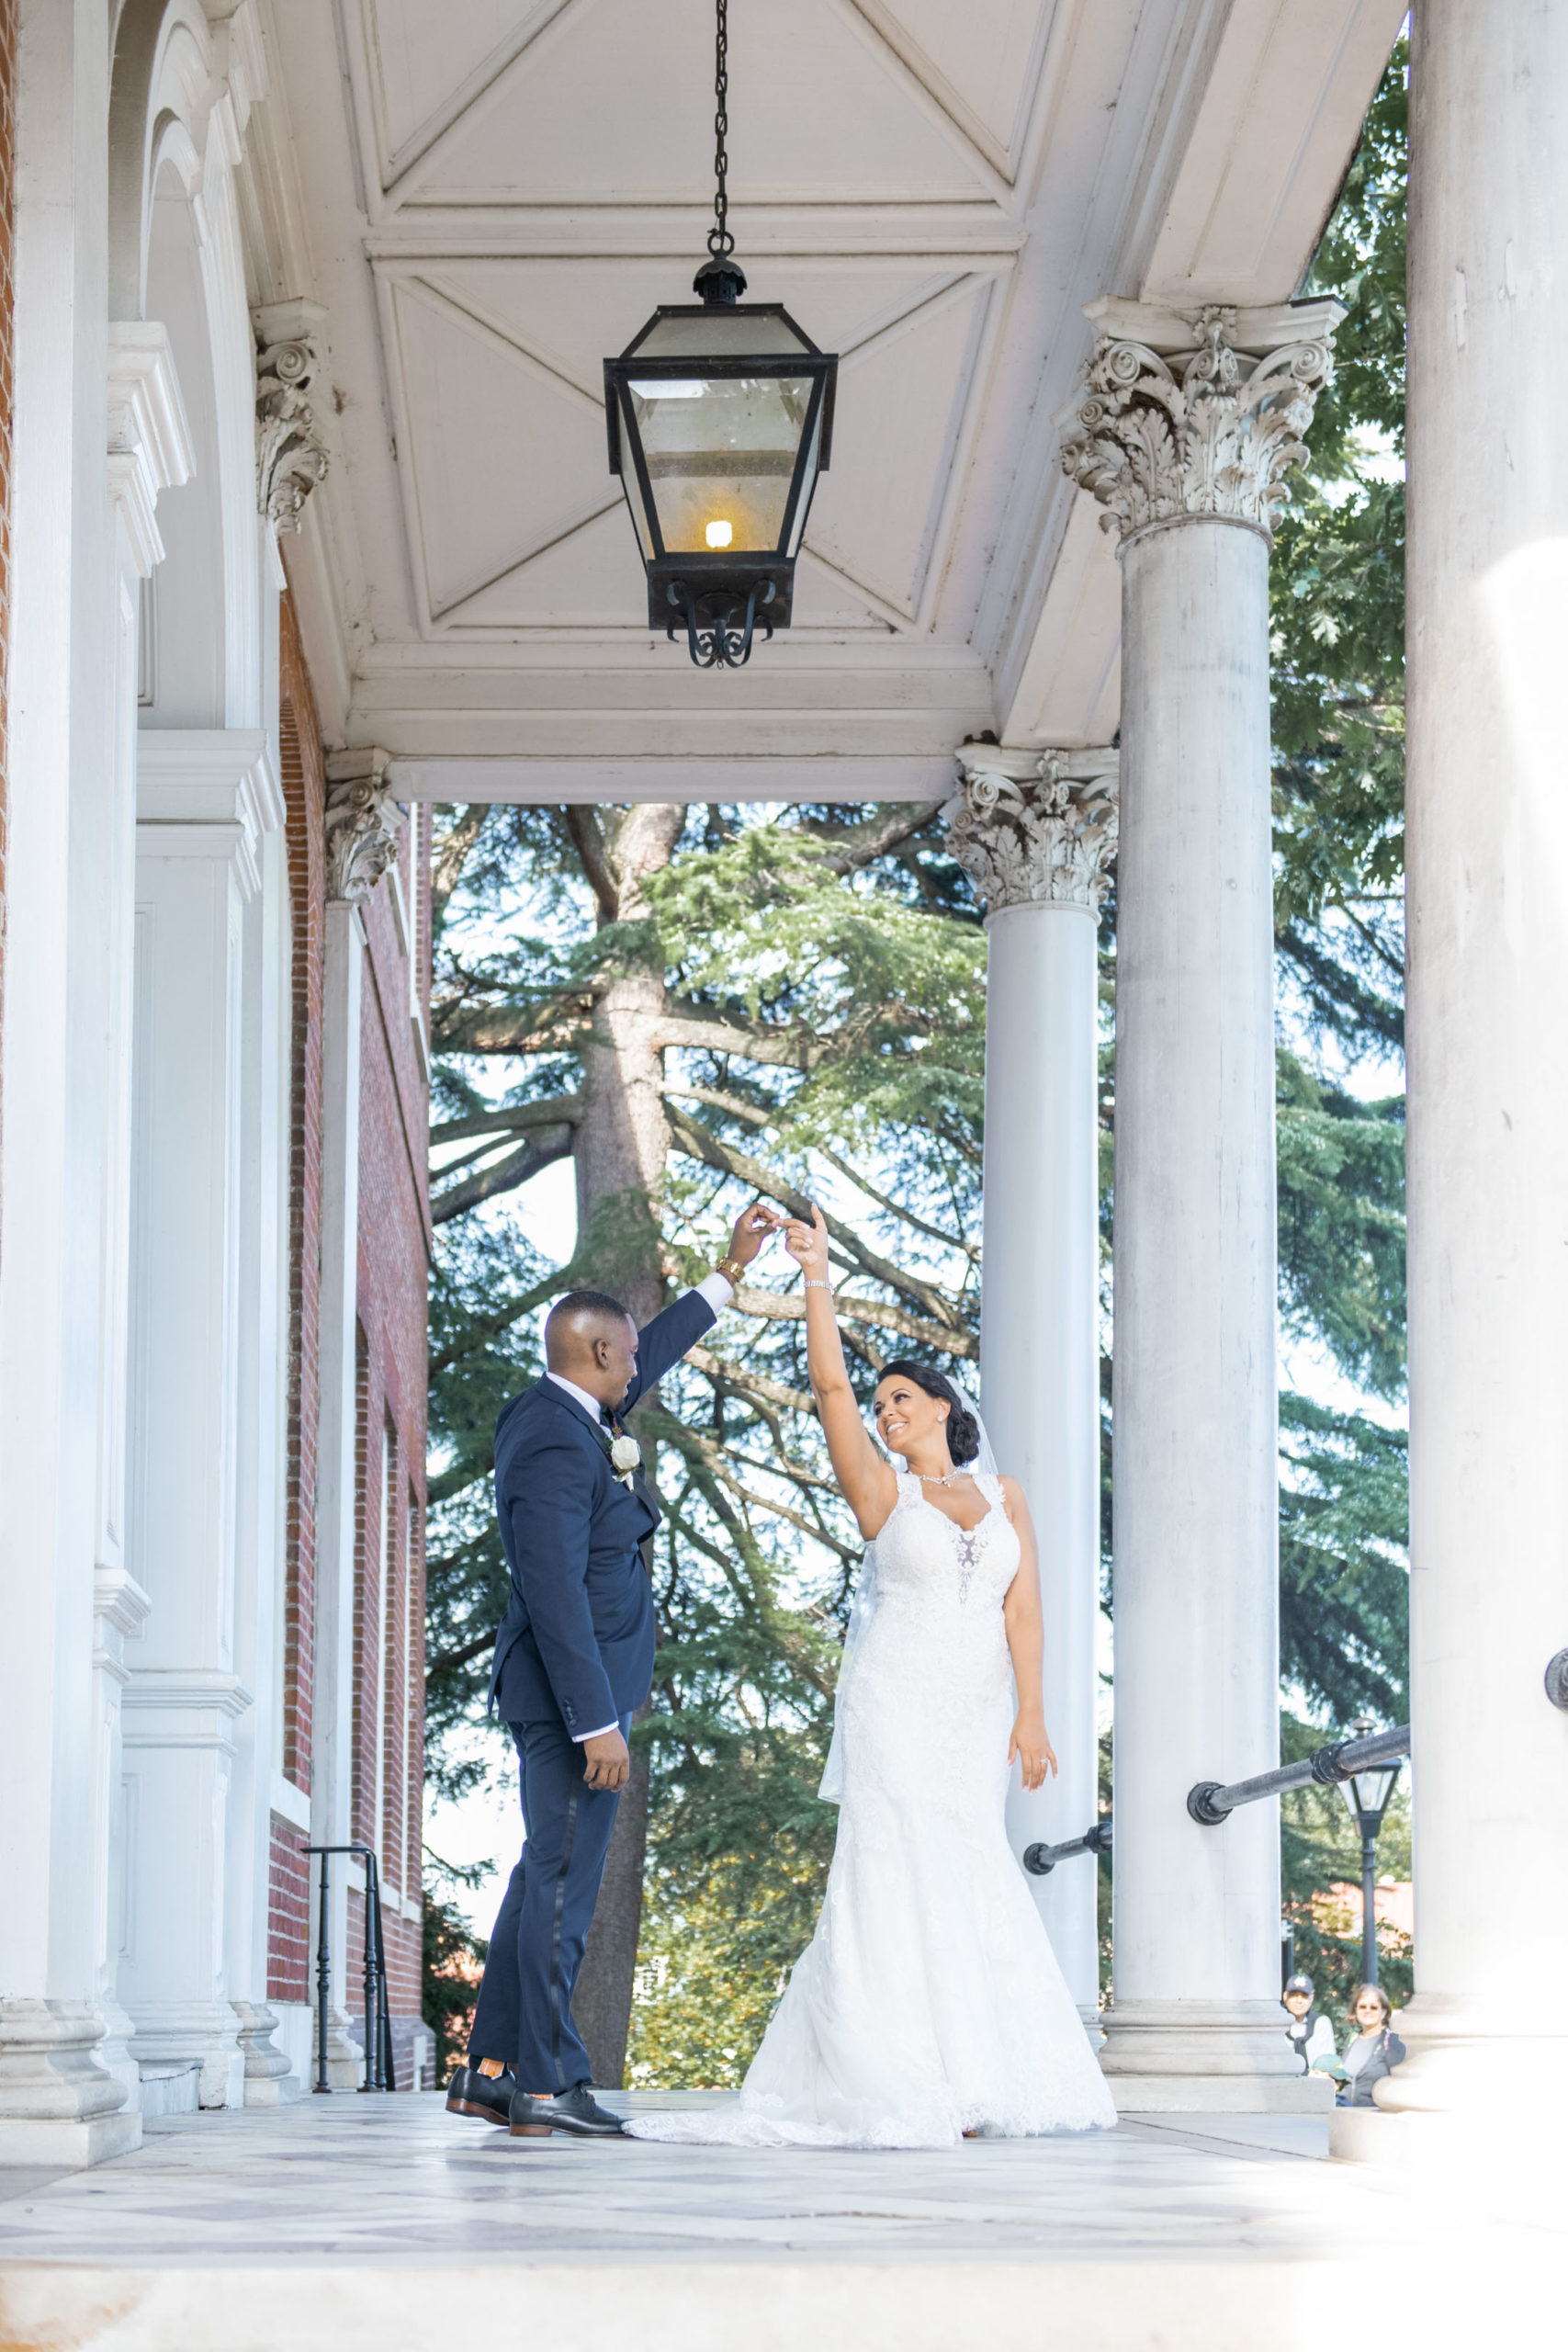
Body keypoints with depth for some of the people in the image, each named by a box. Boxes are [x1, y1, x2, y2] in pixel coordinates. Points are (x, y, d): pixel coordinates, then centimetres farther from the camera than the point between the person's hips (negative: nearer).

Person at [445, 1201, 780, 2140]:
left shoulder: (561, 1411, 10)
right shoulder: (556, 1447, -20)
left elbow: (653, 1357, 29)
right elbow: (557, 1597, -24)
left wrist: (730, 1272, 33)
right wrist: (598, 1725, -25)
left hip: (569, 1691, 11)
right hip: (573, 1687, -11)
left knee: (546, 1876, 13)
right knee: (565, 1883, -6)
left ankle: (489, 2070, 17)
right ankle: (546, 2084, -2)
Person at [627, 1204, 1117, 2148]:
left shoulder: (1006, 1495, 12)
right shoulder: (882, 1490, 5)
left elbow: (1022, 1608, 3)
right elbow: (831, 1386, -6)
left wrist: (1030, 1712, -7)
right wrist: (817, 1275, -13)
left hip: (976, 1712, 3)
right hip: (895, 1701, -3)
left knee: (968, 1879, 2)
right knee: (897, 1874, -10)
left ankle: (973, 2078, 9)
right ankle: (901, 2086, -10)